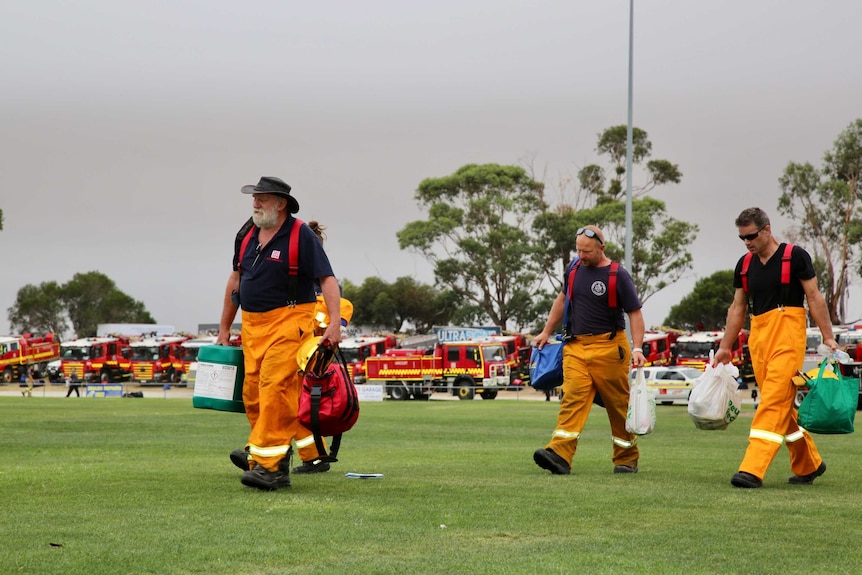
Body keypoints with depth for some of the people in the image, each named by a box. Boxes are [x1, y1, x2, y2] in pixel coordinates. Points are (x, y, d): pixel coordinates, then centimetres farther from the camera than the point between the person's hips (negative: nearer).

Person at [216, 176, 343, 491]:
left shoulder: (301, 236, -9)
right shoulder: (246, 234, 11)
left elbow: (328, 279, -12)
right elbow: (236, 279, 21)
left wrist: (335, 323, -24)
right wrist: (224, 329, 22)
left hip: (288, 320, -8)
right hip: (252, 324, 8)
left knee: (274, 386, -17)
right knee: (253, 392, 6)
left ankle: (267, 464, -19)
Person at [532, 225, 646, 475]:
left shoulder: (618, 276, -5)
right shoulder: (575, 270, 10)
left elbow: (635, 313, -5)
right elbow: (562, 300, 26)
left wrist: (637, 347, -17)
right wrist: (546, 332, 27)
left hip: (608, 348, -4)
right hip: (576, 346, 4)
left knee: (619, 404, 5)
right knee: (572, 398, -12)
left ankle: (627, 459, 18)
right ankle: (560, 455, -24)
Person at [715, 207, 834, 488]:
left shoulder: (795, 256, -2)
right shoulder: (744, 265, 13)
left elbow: (814, 297, -2)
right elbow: (737, 307, 18)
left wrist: (828, 337, -7)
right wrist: (725, 347, 15)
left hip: (787, 335, -6)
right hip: (758, 337, 6)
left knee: (773, 402, -14)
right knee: (783, 405, 10)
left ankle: (752, 470, -21)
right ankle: (809, 464, 24)